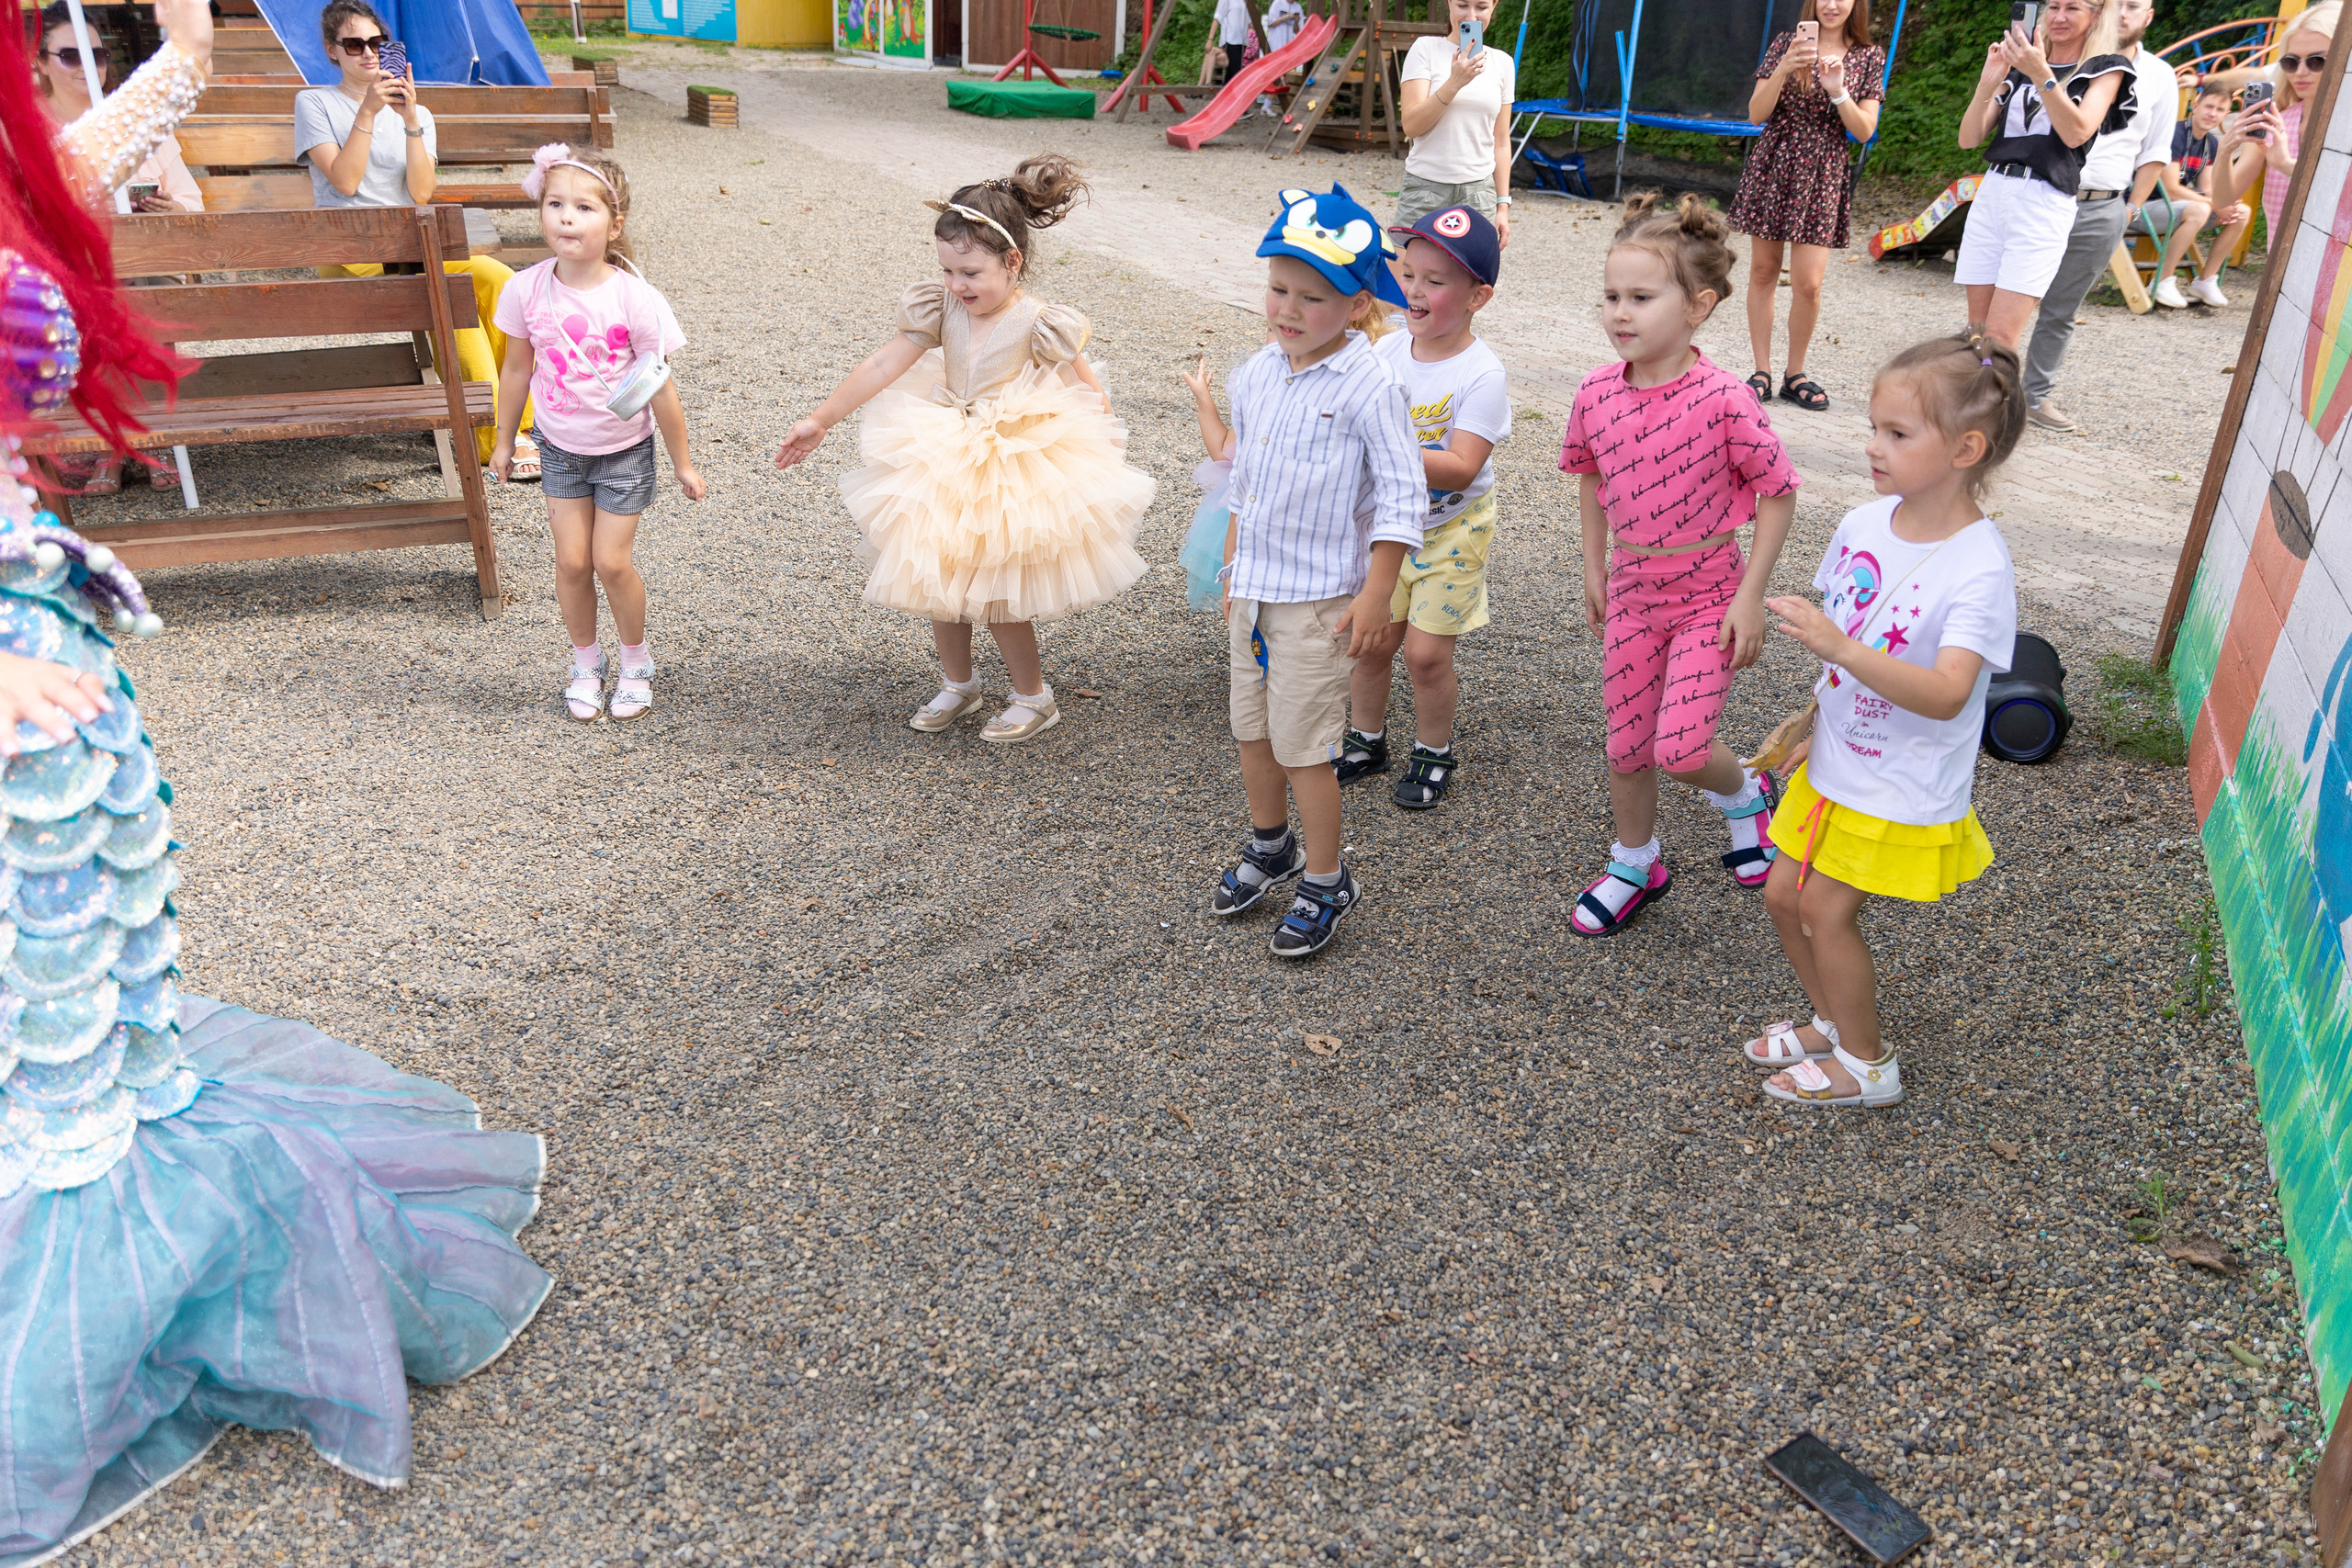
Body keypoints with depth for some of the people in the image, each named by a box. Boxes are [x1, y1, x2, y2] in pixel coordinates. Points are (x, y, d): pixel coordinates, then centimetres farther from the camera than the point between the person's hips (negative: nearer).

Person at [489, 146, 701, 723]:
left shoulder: (634, 298, -21)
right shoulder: (526, 290, -13)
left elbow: (659, 389, -13)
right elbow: (517, 369, 2)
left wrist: (682, 462, -5)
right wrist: (504, 440, 11)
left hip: (624, 449, -3)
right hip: (561, 448, 3)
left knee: (612, 562, -2)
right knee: (572, 561, 3)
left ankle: (635, 660, 23)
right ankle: (586, 663, 25)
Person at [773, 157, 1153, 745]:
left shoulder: (1038, 324, -16)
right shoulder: (940, 310, -4)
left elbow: (1090, 396, -8)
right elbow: (880, 367, -2)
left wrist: (1103, 454, -17)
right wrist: (819, 420, -2)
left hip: (1015, 472, -5)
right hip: (946, 465, 5)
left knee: (994, 593, -2)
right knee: (939, 582, 11)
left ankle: (1034, 697, 19)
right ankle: (957, 683, 33)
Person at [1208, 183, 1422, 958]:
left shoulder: (1369, 387, -17)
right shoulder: (1255, 375, 3)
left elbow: (1401, 499, -15)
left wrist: (1375, 597, -16)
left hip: (1318, 596, -7)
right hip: (1254, 584, 7)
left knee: (1302, 743, -1)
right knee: (1251, 726, 18)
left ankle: (1325, 884, 18)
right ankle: (1269, 845, 41)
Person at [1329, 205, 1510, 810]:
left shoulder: (1482, 374, -20)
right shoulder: (1388, 351, -3)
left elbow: (1460, 467, -28)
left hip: (1451, 532, -5)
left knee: (1426, 651, -3)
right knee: (1370, 640, 10)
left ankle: (1434, 752, 21)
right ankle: (1366, 740, 33)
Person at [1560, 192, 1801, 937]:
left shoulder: (1723, 400, -20)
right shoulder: (1597, 393, -6)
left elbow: (1779, 491, -12)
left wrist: (1750, 598, -13)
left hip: (1707, 593, -4)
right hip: (1631, 590, 4)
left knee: (1681, 748, -13)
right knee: (1626, 744, 12)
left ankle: (1743, 794, 22)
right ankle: (1635, 864, 36)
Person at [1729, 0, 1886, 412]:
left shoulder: (1869, 57, 5)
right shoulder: (1786, 45, 4)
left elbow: (1864, 131, -1)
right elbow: (1756, 114, -1)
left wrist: (1837, 90, -16)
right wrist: (1783, 70, -17)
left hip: (1824, 176, 0)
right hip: (1774, 165, 1)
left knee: (1808, 282, -7)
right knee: (1763, 271, 4)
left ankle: (1795, 375, 9)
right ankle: (1762, 372, 12)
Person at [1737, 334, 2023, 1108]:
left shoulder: (1979, 569, -26)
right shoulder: (1864, 523, -5)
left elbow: (1944, 694, -37)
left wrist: (1838, 646, -48)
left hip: (1904, 786, -7)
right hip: (1837, 760, 7)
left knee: (1824, 909, 1)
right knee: (1784, 894, 14)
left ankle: (1868, 1066, 24)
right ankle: (1834, 1023, 38)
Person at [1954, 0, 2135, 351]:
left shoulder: (2105, 69, 5)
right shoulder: (2018, 67, 17)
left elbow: (2076, 133, -13)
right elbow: (1969, 138, 9)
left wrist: (2041, 75, -22)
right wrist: (1987, 85, -9)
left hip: (2045, 204, -5)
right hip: (1991, 194, 5)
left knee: (1999, 338, -15)